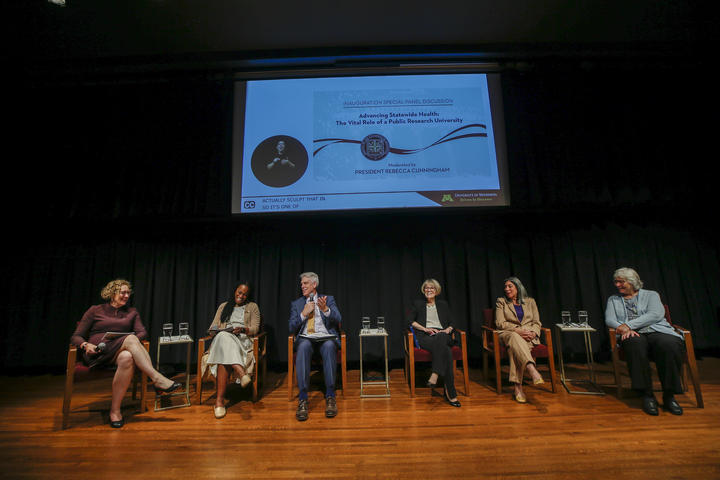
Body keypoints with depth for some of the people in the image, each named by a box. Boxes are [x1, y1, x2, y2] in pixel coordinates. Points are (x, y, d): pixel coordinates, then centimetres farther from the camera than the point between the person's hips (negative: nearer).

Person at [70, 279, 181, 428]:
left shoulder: (132, 312, 20)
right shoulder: (95, 310, 14)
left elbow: (142, 332, 8)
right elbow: (76, 337, 10)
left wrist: (134, 341, -15)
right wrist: (86, 345, -12)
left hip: (122, 351, 3)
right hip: (97, 354, -3)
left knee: (127, 358, -37)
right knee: (130, 339, -34)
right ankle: (157, 379, -44)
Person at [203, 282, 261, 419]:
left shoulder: (252, 306, 18)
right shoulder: (223, 306, 26)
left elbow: (255, 329, 7)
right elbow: (213, 327, 19)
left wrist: (243, 329, -15)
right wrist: (214, 330, -6)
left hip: (243, 340, -1)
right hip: (223, 338, 1)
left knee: (224, 358, -35)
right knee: (223, 337, -39)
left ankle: (220, 399, -40)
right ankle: (242, 373, -55)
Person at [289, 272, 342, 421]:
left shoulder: (328, 299, 17)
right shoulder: (296, 304, 21)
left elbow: (338, 320, 2)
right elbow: (292, 328, 10)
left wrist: (325, 309, -17)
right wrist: (304, 313, -3)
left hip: (326, 337, -1)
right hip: (306, 338, 1)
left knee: (329, 346, -37)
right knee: (303, 346, -36)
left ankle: (330, 397, -33)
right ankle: (303, 400, -36)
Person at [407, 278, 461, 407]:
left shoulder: (443, 304, 26)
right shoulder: (417, 304, 20)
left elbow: (451, 323, 22)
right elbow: (410, 320, 9)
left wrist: (448, 330, -3)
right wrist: (425, 329, -6)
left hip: (443, 335, 2)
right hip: (425, 338, -1)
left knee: (440, 338, -41)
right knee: (446, 351, -36)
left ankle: (434, 376, -46)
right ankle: (450, 393, -38)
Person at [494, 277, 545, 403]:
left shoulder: (530, 301, 19)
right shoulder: (501, 302, 13)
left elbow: (537, 323, 13)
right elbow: (500, 323, 1)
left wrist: (533, 333, -10)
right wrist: (518, 331, -13)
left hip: (529, 336, 1)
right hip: (509, 334, -1)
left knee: (515, 346, -37)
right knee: (515, 338, -40)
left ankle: (517, 386, -41)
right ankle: (532, 370, -58)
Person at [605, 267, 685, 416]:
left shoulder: (651, 295, 17)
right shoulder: (613, 300, 23)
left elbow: (656, 314, -2)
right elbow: (609, 319, 8)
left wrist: (628, 325, -14)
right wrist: (624, 329, -14)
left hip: (656, 331, 0)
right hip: (633, 335, 0)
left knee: (669, 344, -36)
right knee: (635, 343, -38)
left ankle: (669, 395, -22)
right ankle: (647, 395, -31)